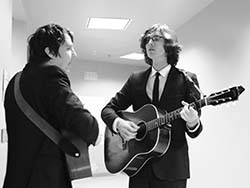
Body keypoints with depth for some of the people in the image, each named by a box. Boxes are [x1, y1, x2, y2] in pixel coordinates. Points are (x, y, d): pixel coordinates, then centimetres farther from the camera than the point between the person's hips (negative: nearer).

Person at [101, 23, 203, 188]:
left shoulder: (187, 79, -3)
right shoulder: (135, 79, 5)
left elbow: (194, 131, -2)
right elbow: (108, 108, 7)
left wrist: (192, 122, -25)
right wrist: (118, 123, -14)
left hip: (172, 167, -2)